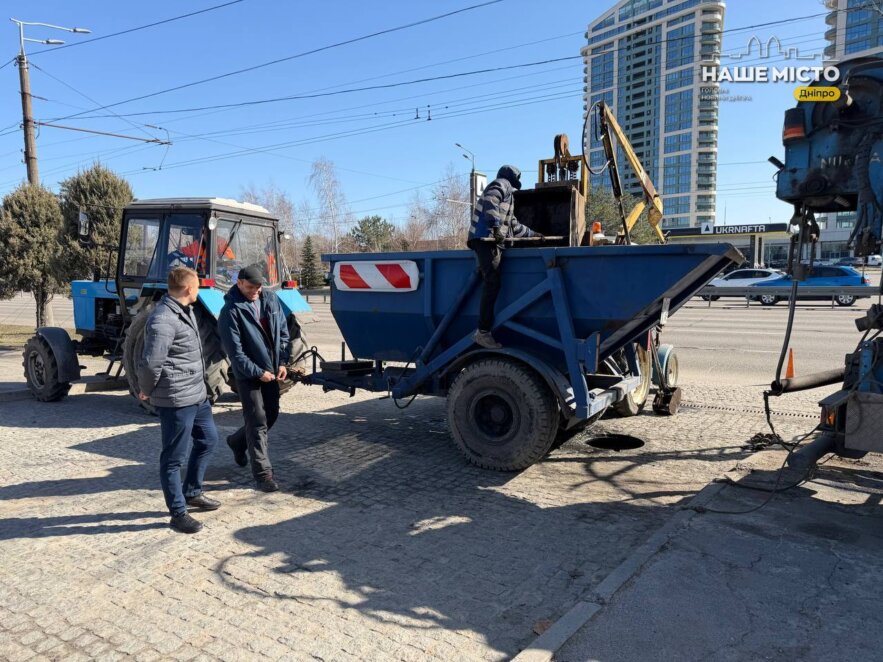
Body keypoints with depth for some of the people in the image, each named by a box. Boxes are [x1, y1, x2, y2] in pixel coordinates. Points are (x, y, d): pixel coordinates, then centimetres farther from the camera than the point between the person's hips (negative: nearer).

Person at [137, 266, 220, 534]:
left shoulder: (185, 311, 10)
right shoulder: (163, 320, -22)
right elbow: (151, 363, -26)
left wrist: (199, 385, 16)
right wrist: (147, 391, -9)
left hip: (197, 394, 10)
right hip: (176, 400, -10)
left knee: (208, 439, 22)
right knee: (174, 457, 4)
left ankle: (192, 492, 39)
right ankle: (178, 513, 18)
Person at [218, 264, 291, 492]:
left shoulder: (271, 299, 2)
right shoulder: (231, 311, -15)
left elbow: (283, 331, 7)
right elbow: (234, 351, -16)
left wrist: (283, 362, -1)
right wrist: (258, 372, -16)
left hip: (271, 371, 6)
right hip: (248, 374, -6)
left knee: (272, 414, 17)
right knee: (258, 422, -3)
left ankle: (238, 441, 42)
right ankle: (263, 473, 7)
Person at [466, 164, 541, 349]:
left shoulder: (508, 194, 34)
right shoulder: (501, 185, 3)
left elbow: (513, 224, 41)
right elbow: (490, 202, -19)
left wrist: (532, 234, 46)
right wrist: (496, 226, -27)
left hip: (493, 240, 11)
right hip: (486, 238, -11)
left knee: (491, 282, 3)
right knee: (492, 282, -19)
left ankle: (484, 330, 1)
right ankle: (483, 332, -25)